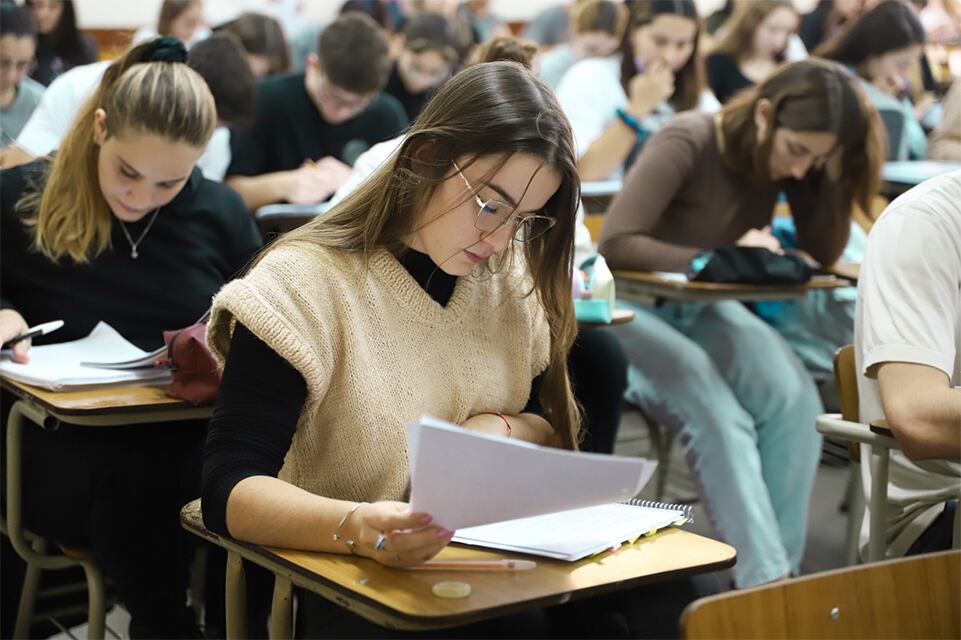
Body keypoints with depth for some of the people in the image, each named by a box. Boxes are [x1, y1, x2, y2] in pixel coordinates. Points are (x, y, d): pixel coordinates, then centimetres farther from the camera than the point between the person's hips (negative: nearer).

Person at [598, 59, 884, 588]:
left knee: (793, 399, -22)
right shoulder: (687, 143, -23)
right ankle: (763, 578, -27)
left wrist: (832, 172, -17)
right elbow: (615, 245, -30)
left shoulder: (793, 158, -4)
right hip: (633, 307, -6)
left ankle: (777, 571, -15)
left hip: (703, 309, 6)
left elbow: (824, 254, -4)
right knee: (718, 415, -32)